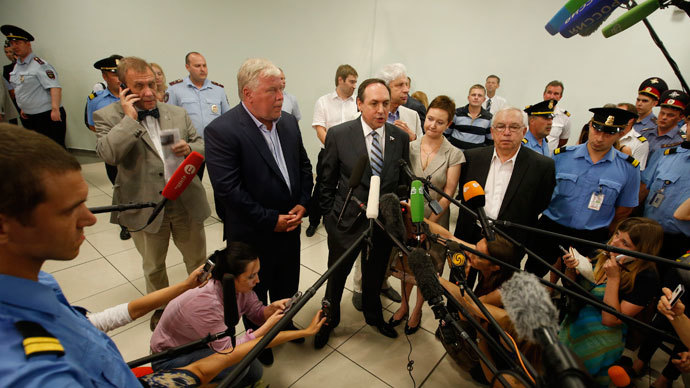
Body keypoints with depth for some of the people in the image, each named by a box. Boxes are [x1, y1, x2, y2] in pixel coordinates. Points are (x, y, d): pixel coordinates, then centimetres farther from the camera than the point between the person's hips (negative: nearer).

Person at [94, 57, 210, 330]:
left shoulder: (178, 113, 5)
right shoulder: (108, 117, -4)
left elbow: (202, 146, 8)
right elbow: (108, 154, -21)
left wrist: (189, 148, -13)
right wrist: (130, 118, -18)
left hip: (186, 204, 2)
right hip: (145, 209, -2)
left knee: (197, 260, 17)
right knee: (153, 267, 20)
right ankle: (161, 308, 44)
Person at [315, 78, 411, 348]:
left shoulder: (400, 137, -4)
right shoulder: (338, 135, -13)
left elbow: (404, 182, 6)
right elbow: (327, 182, -5)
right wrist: (329, 216, -3)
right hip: (347, 222, -2)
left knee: (375, 275, 24)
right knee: (336, 276, 17)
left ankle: (373, 315, 52)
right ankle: (328, 321, 45)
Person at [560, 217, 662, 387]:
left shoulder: (646, 277, -19)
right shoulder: (603, 255, -5)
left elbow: (610, 320, -21)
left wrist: (613, 279, -24)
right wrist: (571, 269, -14)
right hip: (571, 323, 5)